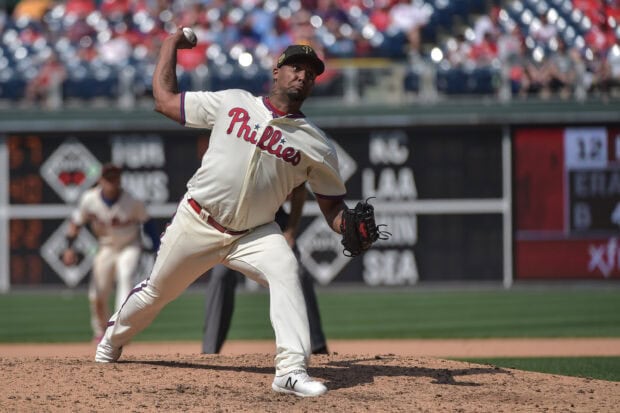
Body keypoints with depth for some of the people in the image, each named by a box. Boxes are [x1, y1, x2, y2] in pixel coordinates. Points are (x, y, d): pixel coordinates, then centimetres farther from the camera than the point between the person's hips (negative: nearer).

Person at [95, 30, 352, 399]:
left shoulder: (317, 145, -4)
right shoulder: (232, 103, -3)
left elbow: (332, 205, -2)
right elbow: (165, 100, 4)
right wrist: (171, 45, 9)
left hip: (254, 233, 0)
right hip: (196, 225, 1)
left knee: (286, 271, -31)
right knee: (157, 291, 16)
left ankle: (292, 370, -39)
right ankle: (113, 340, 48)